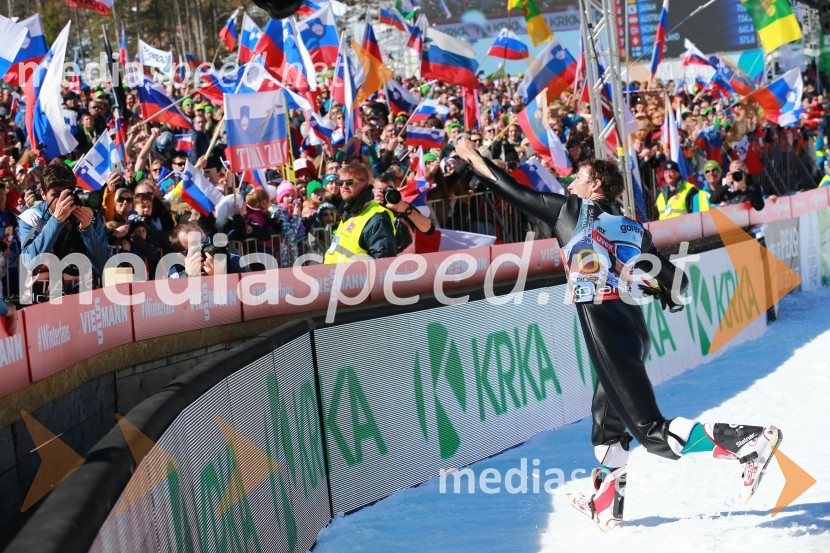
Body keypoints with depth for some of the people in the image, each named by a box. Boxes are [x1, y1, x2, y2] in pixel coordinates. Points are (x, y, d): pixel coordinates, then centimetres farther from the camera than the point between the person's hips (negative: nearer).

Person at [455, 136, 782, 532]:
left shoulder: (572, 210, 3)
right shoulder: (635, 230, 16)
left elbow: (509, 188, 11)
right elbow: (677, 281, 11)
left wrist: (471, 156, 25)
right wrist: (648, 288, 32)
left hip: (605, 333, -7)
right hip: (636, 330, 7)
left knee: (653, 432, -10)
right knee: (608, 420, 23)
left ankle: (747, 441, -23)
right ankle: (606, 506, 32)